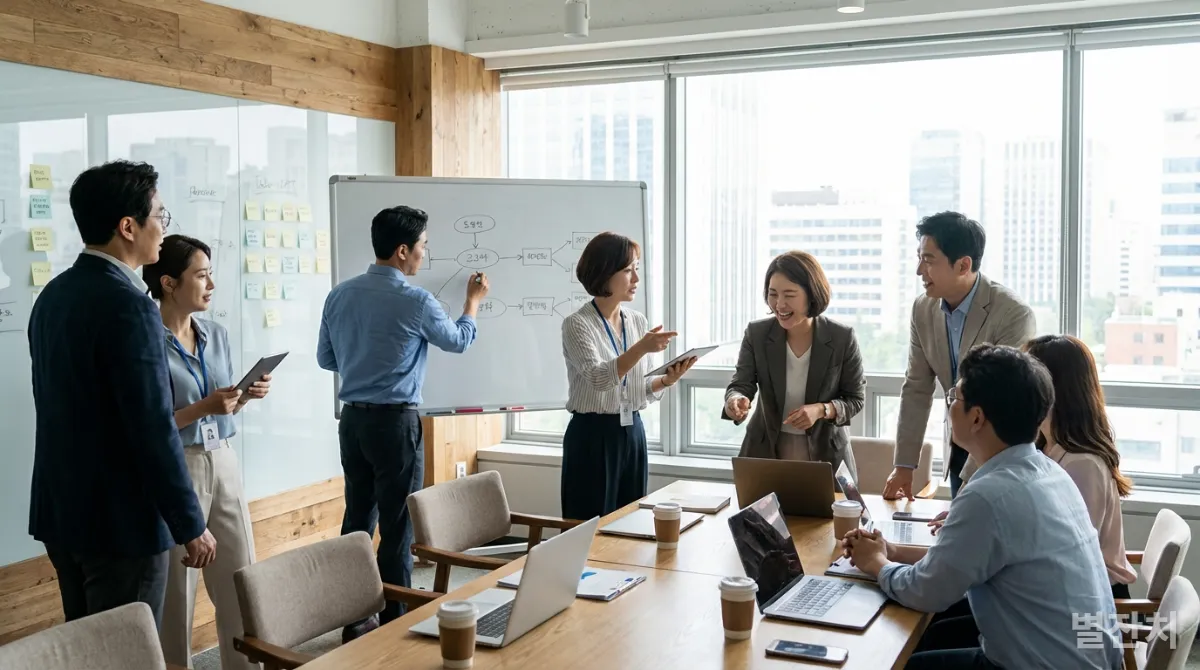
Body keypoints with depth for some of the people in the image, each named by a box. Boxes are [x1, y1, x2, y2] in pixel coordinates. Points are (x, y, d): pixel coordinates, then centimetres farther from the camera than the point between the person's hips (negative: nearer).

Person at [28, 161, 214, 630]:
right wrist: (191, 524, -13)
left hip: (62, 511, 9)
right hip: (119, 519, -9)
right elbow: (154, 428, -22)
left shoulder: (53, 295, 7)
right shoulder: (128, 306, -21)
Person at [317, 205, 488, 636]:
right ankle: (393, 622, 6)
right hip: (395, 422, -6)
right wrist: (474, 301, 23)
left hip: (352, 419, 6)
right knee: (397, 527, 1)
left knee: (357, 518, 12)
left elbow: (325, 359, 14)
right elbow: (458, 341, 6)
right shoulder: (415, 301, -13)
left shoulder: (339, 295, 4)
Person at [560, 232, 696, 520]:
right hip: (592, 436, -6)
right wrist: (641, 348, -37)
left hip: (633, 433, 6)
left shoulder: (638, 321, 8)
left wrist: (667, 380, -9)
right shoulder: (577, 324, -10)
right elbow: (598, 378, -25)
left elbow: (642, 389, 12)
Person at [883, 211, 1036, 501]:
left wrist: (970, 481, -28)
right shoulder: (923, 309, -5)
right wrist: (904, 466, 0)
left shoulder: (1014, 314, -24)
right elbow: (917, 390, 2)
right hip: (959, 447, 5)